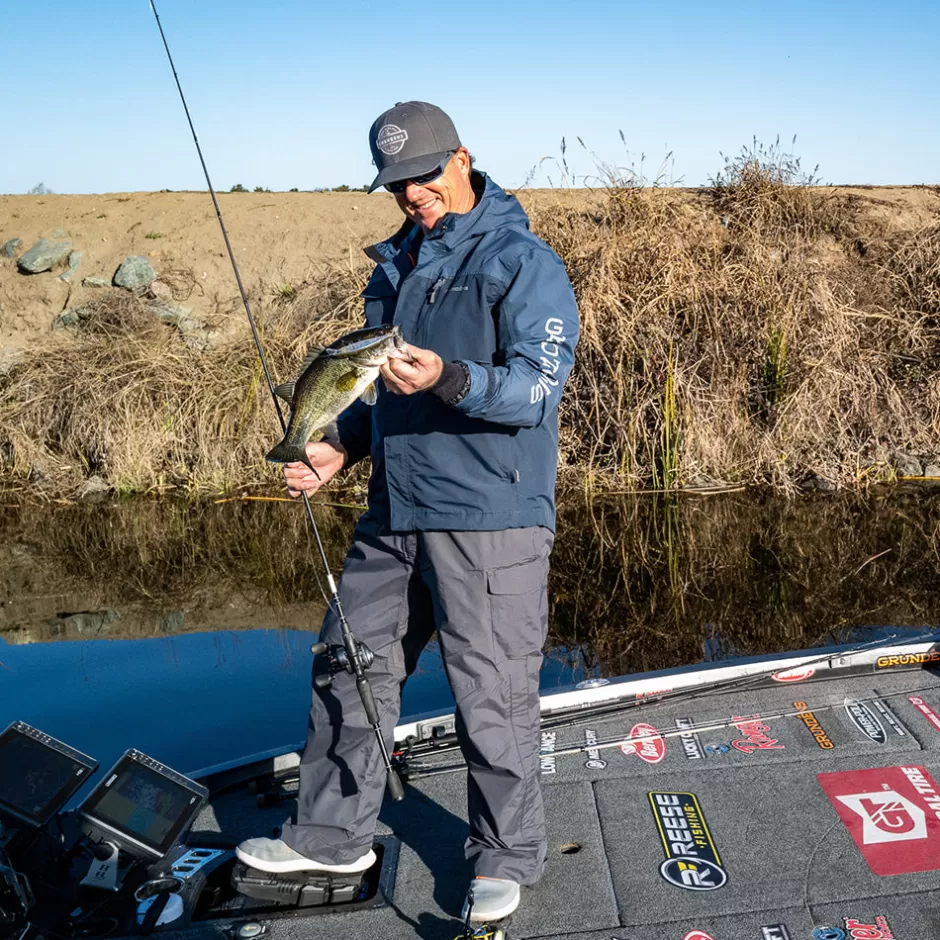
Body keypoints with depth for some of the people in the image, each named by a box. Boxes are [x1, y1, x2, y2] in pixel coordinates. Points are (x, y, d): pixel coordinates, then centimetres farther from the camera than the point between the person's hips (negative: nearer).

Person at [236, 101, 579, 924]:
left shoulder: (524, 263, -7)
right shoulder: (394, 265, 16)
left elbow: (538, 389, -17)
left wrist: (449, 380, -33)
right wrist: (341, 449, 8)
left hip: (489, 521, -7)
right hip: (393, 514, 8)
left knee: (491, 695, 2)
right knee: (350, 671, 13)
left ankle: (506, 858, 22)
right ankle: (332, 835, 31)